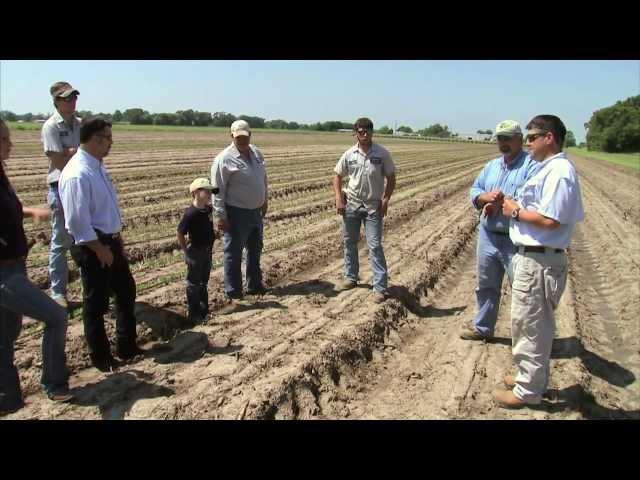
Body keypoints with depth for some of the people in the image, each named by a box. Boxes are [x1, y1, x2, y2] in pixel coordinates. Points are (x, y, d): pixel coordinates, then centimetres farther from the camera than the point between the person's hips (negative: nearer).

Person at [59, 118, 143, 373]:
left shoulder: (97, 166, 8)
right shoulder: (77, 174, -22)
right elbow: (78, 221, -24)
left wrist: (116, 238, 16)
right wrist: (100, 249, -18)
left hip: (110, 241, 10)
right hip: (92, 247, -10)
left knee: (126, 291, 18)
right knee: (96, 303, 6)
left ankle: (127, 347, 34)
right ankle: (101, 358, 25)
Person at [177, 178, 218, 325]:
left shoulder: (208, 209, 0)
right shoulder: (190, 213, -23)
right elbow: (180, 234, -19)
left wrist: (209, 247, 13)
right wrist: (187, 251, -14)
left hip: (207, 251, 8)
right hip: (195, 252, -8)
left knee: (204, 281, 20)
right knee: (194, 284, 5)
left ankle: (204, 309, 34)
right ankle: (194, 315, 16)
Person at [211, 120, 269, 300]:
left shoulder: (257, 153, 6)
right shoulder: (224, 159, -16)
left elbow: (264, 179, 18)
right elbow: (218, 190, -16)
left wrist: (265, 200, 18)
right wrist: (220, 216, -18)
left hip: (256, 211, 8)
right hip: (237, 213, -8)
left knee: (255, 250, 19)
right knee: (234, 253, 3)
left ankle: (255, 285, 35)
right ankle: (233, 291, 16)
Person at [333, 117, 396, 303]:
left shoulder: (382, 153, -6)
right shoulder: (349, 154, -1)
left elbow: (391, 178, 0)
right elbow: (337, 176, 8)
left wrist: (385, 200, -11)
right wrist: (339, 198, -3)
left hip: (373, 206, -3)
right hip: (351, 204, 3)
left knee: (375, 246, -6)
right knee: (349, 242, 13)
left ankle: (380, 287, -1)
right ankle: (351, 277, 31)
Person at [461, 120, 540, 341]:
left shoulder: (532, 166, -10)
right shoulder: (492, 166, 13)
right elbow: (474, 191, 11)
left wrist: (500, 203, -18)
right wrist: (486, 197, -11)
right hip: (488, 236, 7)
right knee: (486, 286, 19)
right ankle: (483, 327, 35)